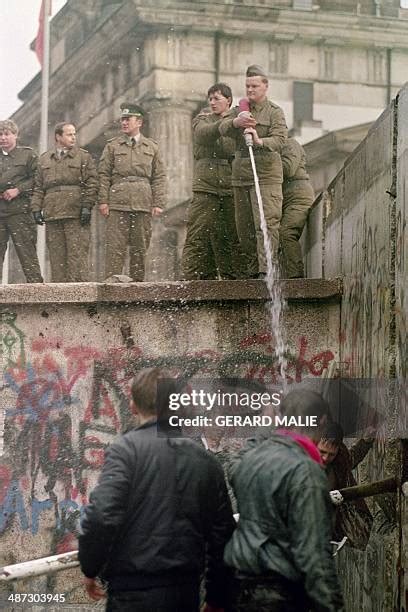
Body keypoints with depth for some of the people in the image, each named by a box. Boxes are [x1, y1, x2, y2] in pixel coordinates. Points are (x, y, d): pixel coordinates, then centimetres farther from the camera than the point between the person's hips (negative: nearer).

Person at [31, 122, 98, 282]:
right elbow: (38, 187, 17)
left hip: (76, 214, -3)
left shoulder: (83, 157, 8)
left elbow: (92, 183, 2)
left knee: (77, 253, -9)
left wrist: (87, 206, -9)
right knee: (56, 255, 2)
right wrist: (36, 208, 6)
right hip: (52, 214, 3)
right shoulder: (44, 159, 18)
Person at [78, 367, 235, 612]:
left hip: (135, 592, -5)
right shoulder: (206, 461, 8)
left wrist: (90, 568, -3)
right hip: (187, 592, 5)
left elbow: (101, 515, -19)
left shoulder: (128, 448, -7)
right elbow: (222, 534, 11)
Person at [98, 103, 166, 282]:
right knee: (115, 247, -7)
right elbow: (104, 174, 6)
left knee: (140, 247, 3)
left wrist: (158, 203, 0)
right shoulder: (112, 146, 11)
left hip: (143, 205, 1)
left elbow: (159, 177, 10)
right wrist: (103, 201, -4)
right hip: (117, 204, -1)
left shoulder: (151, 147, 13)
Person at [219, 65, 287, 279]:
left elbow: (279, 139, -12)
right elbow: (223, 128, -2)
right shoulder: (239, 111, 17)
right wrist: (236, 122, -25)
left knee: (266, 223, -16)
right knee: (244, 227, 7)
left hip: (266, 176, -5)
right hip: (240, 176, 5)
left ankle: (266, 270, -21)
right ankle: (253, 269, 17)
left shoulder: (275, 112, 3)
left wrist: (260, 141, -33)